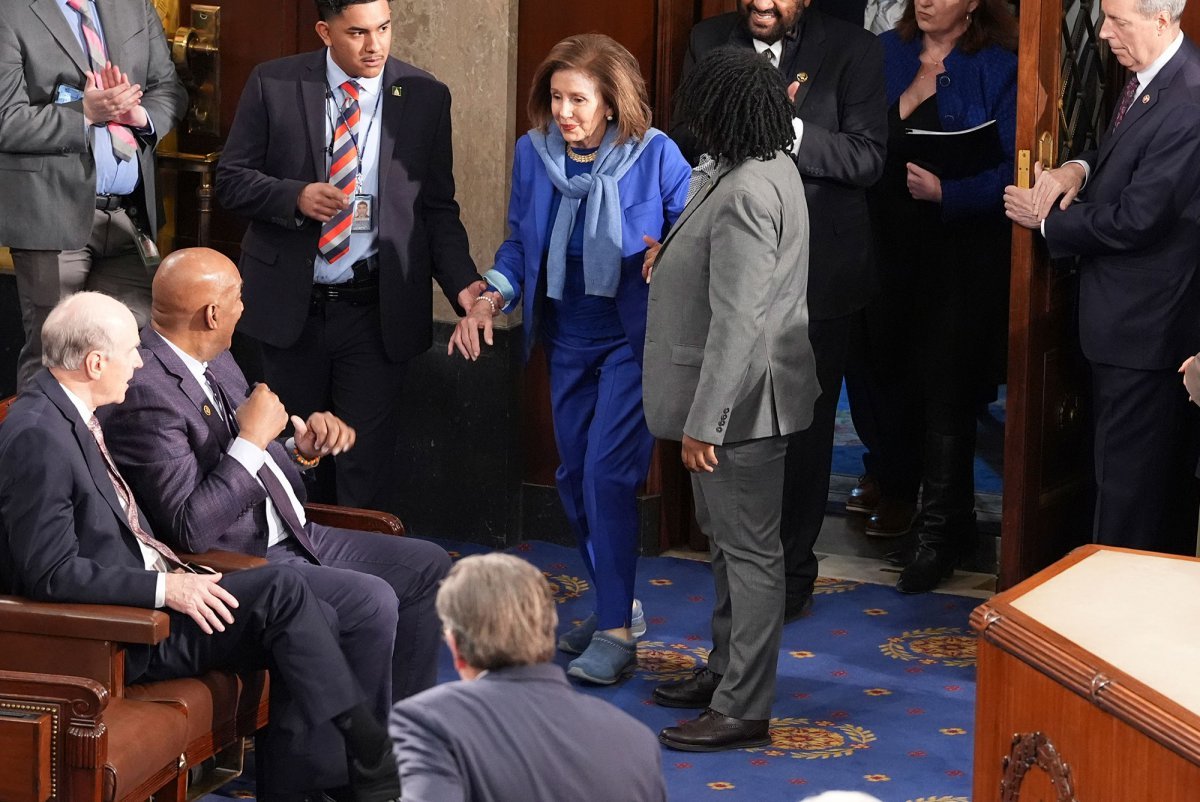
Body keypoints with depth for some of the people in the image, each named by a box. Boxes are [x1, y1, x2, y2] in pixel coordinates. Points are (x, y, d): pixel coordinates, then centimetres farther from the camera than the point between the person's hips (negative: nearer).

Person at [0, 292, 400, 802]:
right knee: (280, 589, -19)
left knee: (314, 618, -4)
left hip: (142, 594, 10)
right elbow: (51, 573, -22)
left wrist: (176, 573, 5)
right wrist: (165, 588, -22)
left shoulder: (74, 415, 12)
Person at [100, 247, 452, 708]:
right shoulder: (144, 393, -22)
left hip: (289, 534, 10)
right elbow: (189, 529, -26)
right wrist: (252, 440, -23)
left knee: (427, 566, 8)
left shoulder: (213, 360, 8)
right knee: (371, 601, -25)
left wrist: (303, 449, -2)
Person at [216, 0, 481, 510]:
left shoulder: (426, 98, 0)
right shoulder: (272, 85, -3)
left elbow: (437, 206, 4)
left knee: (367, 462, -1)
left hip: (377, 311, -1)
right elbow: (230, 179, 0)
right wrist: (295, 197, -19)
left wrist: (462, 282, -11)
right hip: (291, 305, 1)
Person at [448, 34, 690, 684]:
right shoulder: (534, 153, -1)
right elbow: (519, 241, 9)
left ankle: (615, 632, -6)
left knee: (608, 473, -13)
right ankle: (611, 604, 29)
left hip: (633, 338, -6)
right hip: (567, 337, 6)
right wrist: (490, 299, -6)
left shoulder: (654, 155, -14)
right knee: (574, 477, 12)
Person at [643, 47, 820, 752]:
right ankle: (727, 671, 35)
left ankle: (743, 710, 3)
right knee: (730, 540, 21)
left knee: (749, 549, -3)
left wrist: (704, 422, -25)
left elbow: (737, 320, -27)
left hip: (741, 399, -11)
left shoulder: (745, 193, -24)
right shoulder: (770, 168, 8)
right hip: (746, 392, 11)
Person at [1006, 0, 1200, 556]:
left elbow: (1134, 220, -24)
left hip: (1146, 322, -10)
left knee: (1128, 474, 0)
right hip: (1127, 312, 10)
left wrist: (1046, 219, -10)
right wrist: (1078, 169, -2)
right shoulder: (1146, 78, 5)